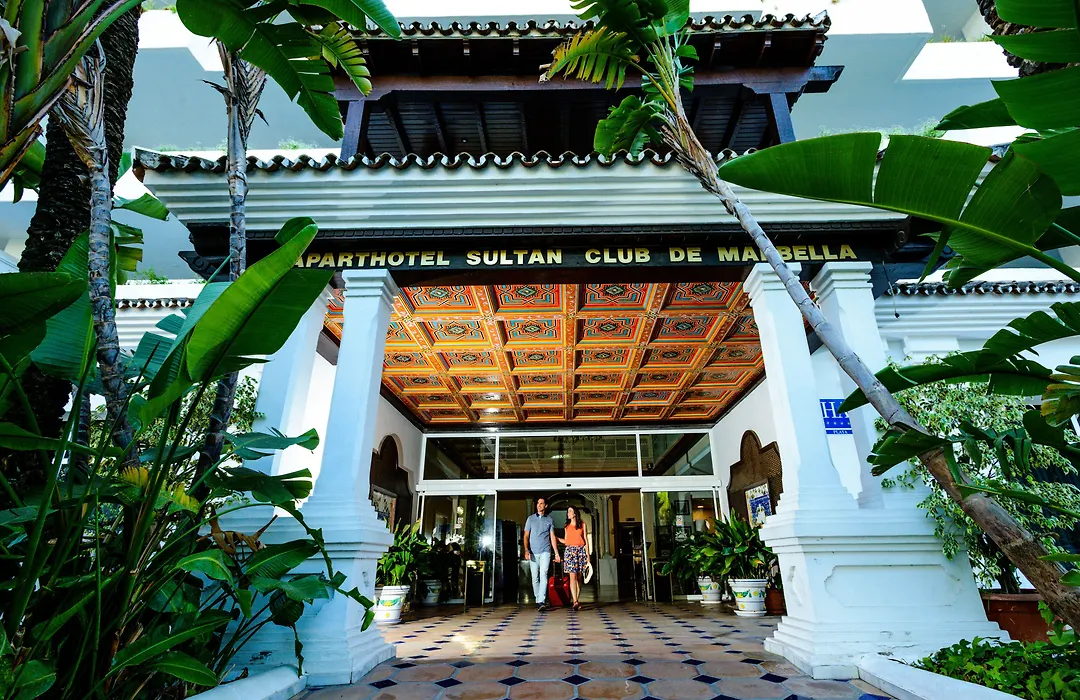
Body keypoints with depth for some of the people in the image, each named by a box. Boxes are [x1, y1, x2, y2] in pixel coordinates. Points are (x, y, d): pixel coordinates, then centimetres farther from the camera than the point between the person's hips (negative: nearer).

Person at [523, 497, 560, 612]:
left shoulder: (549, 520, 11)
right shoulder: (531, 519, 10)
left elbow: (552, 537, 11)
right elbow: (526, 536, 7)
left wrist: (556, 553, 5)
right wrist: (526, 550, -8)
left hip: (545, 552, -1)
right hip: (533, 552, 1)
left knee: (543, 575, -14)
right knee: (535, 578, 4)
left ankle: (541, 602, -19)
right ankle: (538, 600, 16)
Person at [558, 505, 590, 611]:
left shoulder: (582, 524, 8)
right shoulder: (567, 526, 14)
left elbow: (586, 539, 7)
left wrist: (588, 554, 2)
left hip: (581, 551, -1)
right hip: (570, 551, 1)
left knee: (579, 577, 2)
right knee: (572, 576, -11)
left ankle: (577, 600, 10)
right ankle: (575, 602, -17)